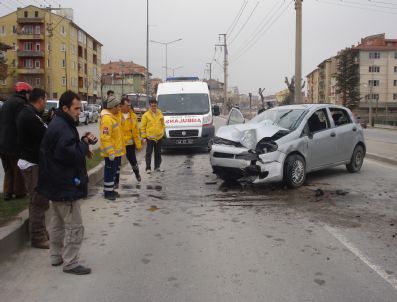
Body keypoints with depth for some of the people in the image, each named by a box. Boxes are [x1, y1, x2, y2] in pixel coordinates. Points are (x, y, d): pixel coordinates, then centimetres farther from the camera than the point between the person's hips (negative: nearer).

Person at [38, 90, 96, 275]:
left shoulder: (58, 124, 12)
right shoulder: (62, 128, -22)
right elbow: (70, 155, -26)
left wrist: (82, 145, 1)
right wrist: (85, 142, -12)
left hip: (56, 184, 11)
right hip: (66, 186, -11)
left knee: (58, 222, 19)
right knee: (74, 226, -2)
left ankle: (57, 256, 31)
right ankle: (70, 263, 5)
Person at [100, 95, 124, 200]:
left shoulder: (115, 115, 10)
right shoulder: (107, 118, -22)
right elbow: (105, 137, -26)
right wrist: (110, 152, -27)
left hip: (117, 150, 10)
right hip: (111, 152, -10)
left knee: (115, 170, 18)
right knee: (110, 171, -2)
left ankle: (111, 189, 30)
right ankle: (108, 192, 9)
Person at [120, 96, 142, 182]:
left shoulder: (133, 116, 1)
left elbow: (136, 130, 3)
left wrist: (138, 143, 3)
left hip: (130, 143, 3)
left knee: (133, 160, 16)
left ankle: (137, 174, 42)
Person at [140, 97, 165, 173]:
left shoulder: (160, 114, 6)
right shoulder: (146, 115, -5)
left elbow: (163, 124, 17)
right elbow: (143, 127, -4)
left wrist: (162, 132, 8)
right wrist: (144, 137, -7)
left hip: (159, 137, 4)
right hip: (150, 138, -4)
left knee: (158, 153, 11)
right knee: (149, 153, 0)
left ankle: (157, 167, 22)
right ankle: (148, 168, 5)